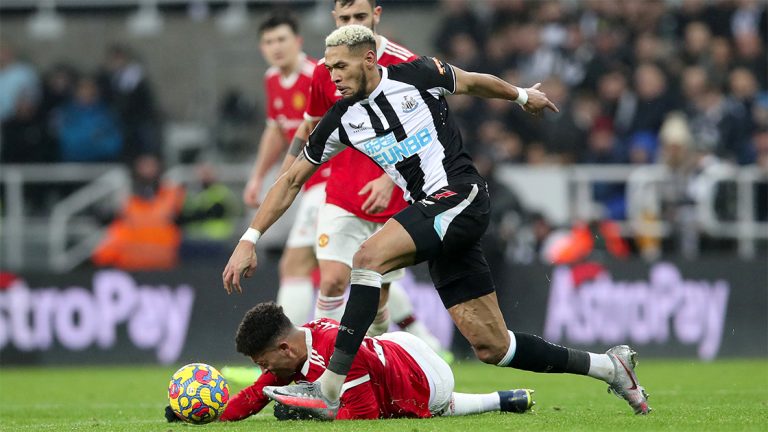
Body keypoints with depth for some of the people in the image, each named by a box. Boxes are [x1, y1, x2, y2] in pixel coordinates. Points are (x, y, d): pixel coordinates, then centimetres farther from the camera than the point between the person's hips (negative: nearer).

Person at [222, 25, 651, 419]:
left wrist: (523, 95, 32)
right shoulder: (342, 120, 8)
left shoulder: (415, 77, -3)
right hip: (431, 214, 6)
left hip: (462, 196, -6)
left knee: (370, 256, -26)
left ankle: (327, 391, -29)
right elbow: (292, 180, 13)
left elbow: (474, 82, 16)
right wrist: (249, 240, 6)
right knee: (490, 346, 3)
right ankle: (608, 366, 20)